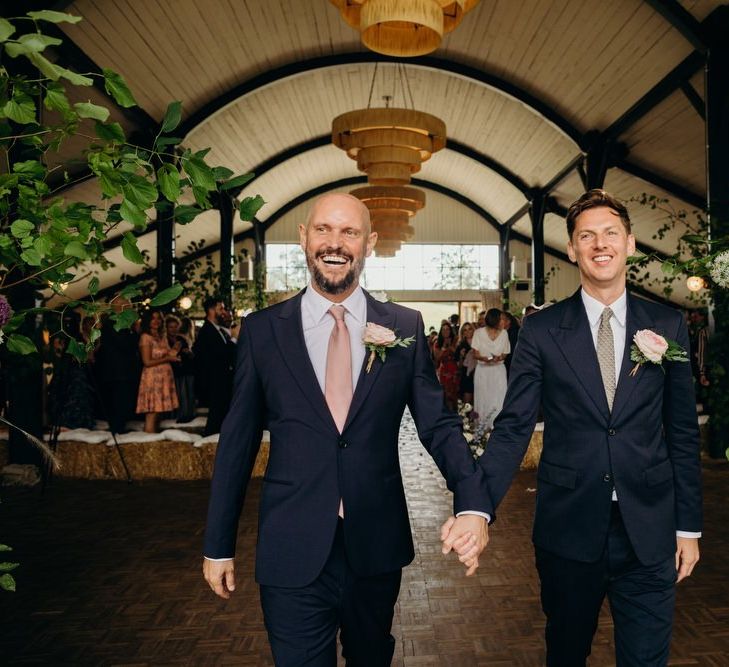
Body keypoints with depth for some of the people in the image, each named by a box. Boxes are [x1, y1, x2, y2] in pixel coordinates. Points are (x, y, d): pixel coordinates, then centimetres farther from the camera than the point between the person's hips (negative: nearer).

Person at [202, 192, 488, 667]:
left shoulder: (405, 328, -3)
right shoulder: (262, 330, -4)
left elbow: (439, 424, -3)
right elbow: (238, 441, 0)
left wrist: (473, 504, -20)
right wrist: (218, 545, 4)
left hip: (377, 547, 2)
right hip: (293, 554, -2)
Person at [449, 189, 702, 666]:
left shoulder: (668, 326, 2)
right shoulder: (541, 330, -4)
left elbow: (683, 431, 6)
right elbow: (514, 427, -7)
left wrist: (689, 526, 6)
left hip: (649, 532, 1)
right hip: (569, 527, -1)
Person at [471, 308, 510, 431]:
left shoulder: (504, 333, 2)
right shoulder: (479, 333, -4)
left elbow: (505, 354, 8)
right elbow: (475, 354, -4)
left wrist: (499, 358, -15)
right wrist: (484, 358, -26)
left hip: (499, 369, 1)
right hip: (483, 370, -1)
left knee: (499, 398, -7)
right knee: (483, 399, 3)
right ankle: (483, 427, 12)